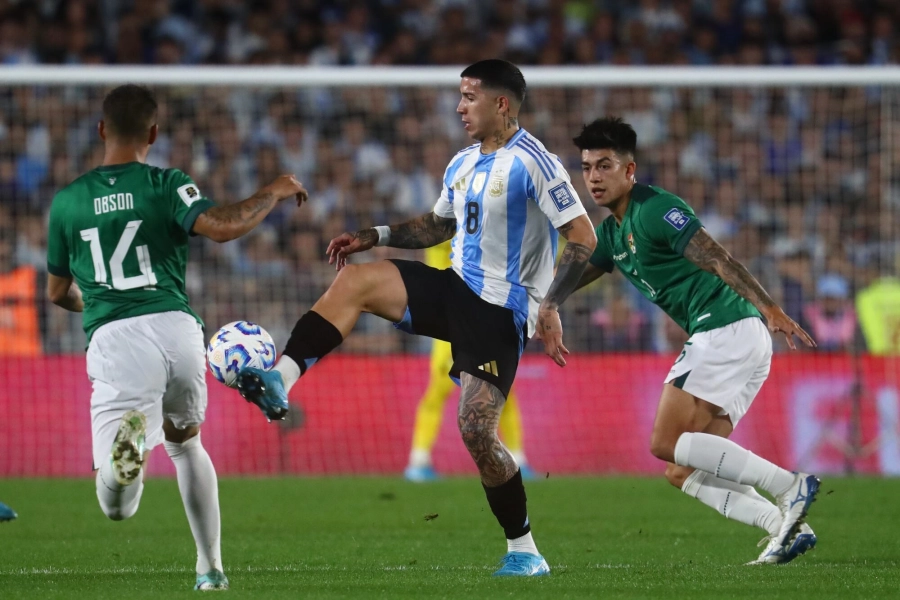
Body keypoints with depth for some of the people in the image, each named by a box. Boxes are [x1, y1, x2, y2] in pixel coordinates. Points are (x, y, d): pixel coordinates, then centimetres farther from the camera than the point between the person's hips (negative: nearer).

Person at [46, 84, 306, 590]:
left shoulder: (67, 201, 15)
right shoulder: (165, 185, 5)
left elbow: (59, 292, 25)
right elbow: (221, 227, -12)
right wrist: (274, 193, 5)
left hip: (114, 339, -1)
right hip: (177, 326, 1)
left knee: (116, 507, -7)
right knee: (186, 442, 31)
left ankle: (128, 436, -42)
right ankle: (211, 569, 29)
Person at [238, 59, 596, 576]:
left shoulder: (534, 163, -14)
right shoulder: (463, 165, 12)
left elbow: (584, 236, -17)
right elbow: (440, 225, 29)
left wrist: (550, 306, -23)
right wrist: (375, 236, 17)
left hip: (500, 314, -8)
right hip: (455, 287, 8)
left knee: (476, 431, -14)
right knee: (353, 281, -11)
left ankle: (525, 551, 1)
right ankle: (280, 381, -20)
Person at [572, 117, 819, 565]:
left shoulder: (654, 209, -8)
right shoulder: (611, 234, 20)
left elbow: (717, 259, -19)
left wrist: (769, 309, -30)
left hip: (727, 330, -10)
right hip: (719, 341, 10)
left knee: (667, 444, -14)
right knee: (682, 472, 4)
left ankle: (790, 486, -18)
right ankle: (785, 526, -8)